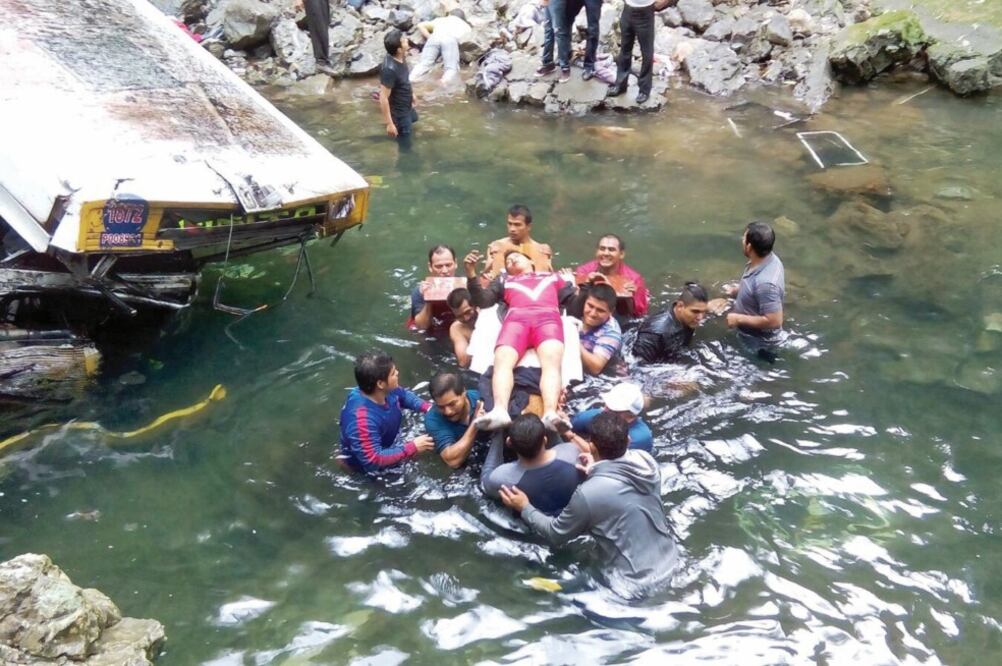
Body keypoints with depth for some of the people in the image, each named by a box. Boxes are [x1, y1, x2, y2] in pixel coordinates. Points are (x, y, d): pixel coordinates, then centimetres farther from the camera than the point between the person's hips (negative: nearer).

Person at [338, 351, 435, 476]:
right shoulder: (362, 420, -43)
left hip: (388, 441, 8)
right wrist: (412, 448, -39)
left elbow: (404, 395, 4)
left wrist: (427, 407, -12)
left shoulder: (386, 390, -20)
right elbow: (373, 460, -41)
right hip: (367, 465, -7)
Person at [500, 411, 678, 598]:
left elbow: (555, 535, -7)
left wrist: (524, 508, 6)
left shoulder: (588, 493, -26)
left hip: (636, 585, -6)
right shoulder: (646, 460, -11)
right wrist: (596, 469, 20)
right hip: (669, 564, 6)